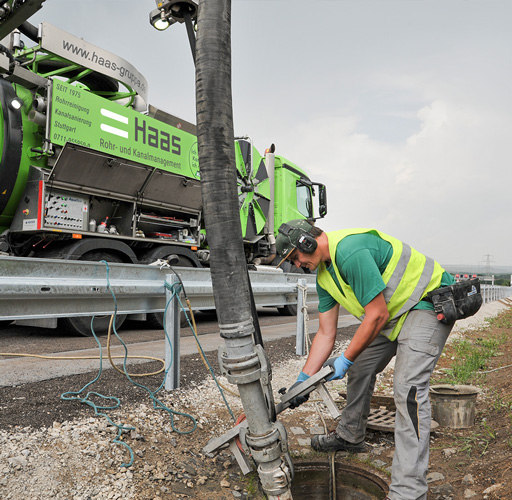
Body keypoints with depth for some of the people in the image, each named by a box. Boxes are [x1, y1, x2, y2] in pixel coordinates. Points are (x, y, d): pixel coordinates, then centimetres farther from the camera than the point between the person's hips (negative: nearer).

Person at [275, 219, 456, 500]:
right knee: (359, 369, 14)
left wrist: (345, 359, -17)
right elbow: (325, 334, 5)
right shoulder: (323, 276, 2)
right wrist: (303, 379, 2)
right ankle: (350, 436, 36)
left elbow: (377, 315, -27)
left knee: (408, 386, -19)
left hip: (429, 301, -10)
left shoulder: (351, 250, -30)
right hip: (392, 311, 10)